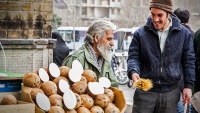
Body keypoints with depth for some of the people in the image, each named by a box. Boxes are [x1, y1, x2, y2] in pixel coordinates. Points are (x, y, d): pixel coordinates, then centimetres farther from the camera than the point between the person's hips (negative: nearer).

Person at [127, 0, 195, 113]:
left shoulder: (183, 33, 3)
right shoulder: (141, 33, 0)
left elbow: (189, 61, 9)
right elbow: (133, 56, 2)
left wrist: (188, 85, 4)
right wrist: (133, 72, -20)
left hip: (170, 91, 1)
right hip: (145, 90, -1)